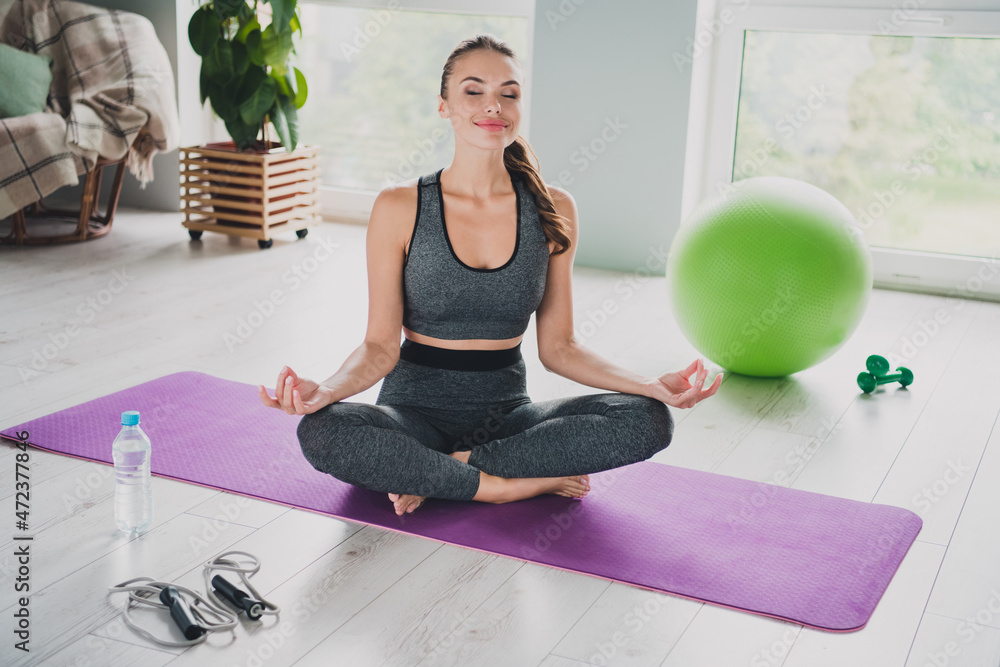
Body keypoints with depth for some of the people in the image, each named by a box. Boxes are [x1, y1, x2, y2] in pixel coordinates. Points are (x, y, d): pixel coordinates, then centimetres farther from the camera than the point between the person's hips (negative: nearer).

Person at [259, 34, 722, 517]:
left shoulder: (553, 211, 0)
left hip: (507, 412, 3)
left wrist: (653, 385, -11)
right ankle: (510, 485, -19)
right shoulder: (399, 209, -6)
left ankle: (454, 468, -16)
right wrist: (326, 390, -27)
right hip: (417, 408, -2)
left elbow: (557, 346, 4)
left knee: (649, 420, -22)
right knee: (321, 432, -34)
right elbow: (381, 345, -5)